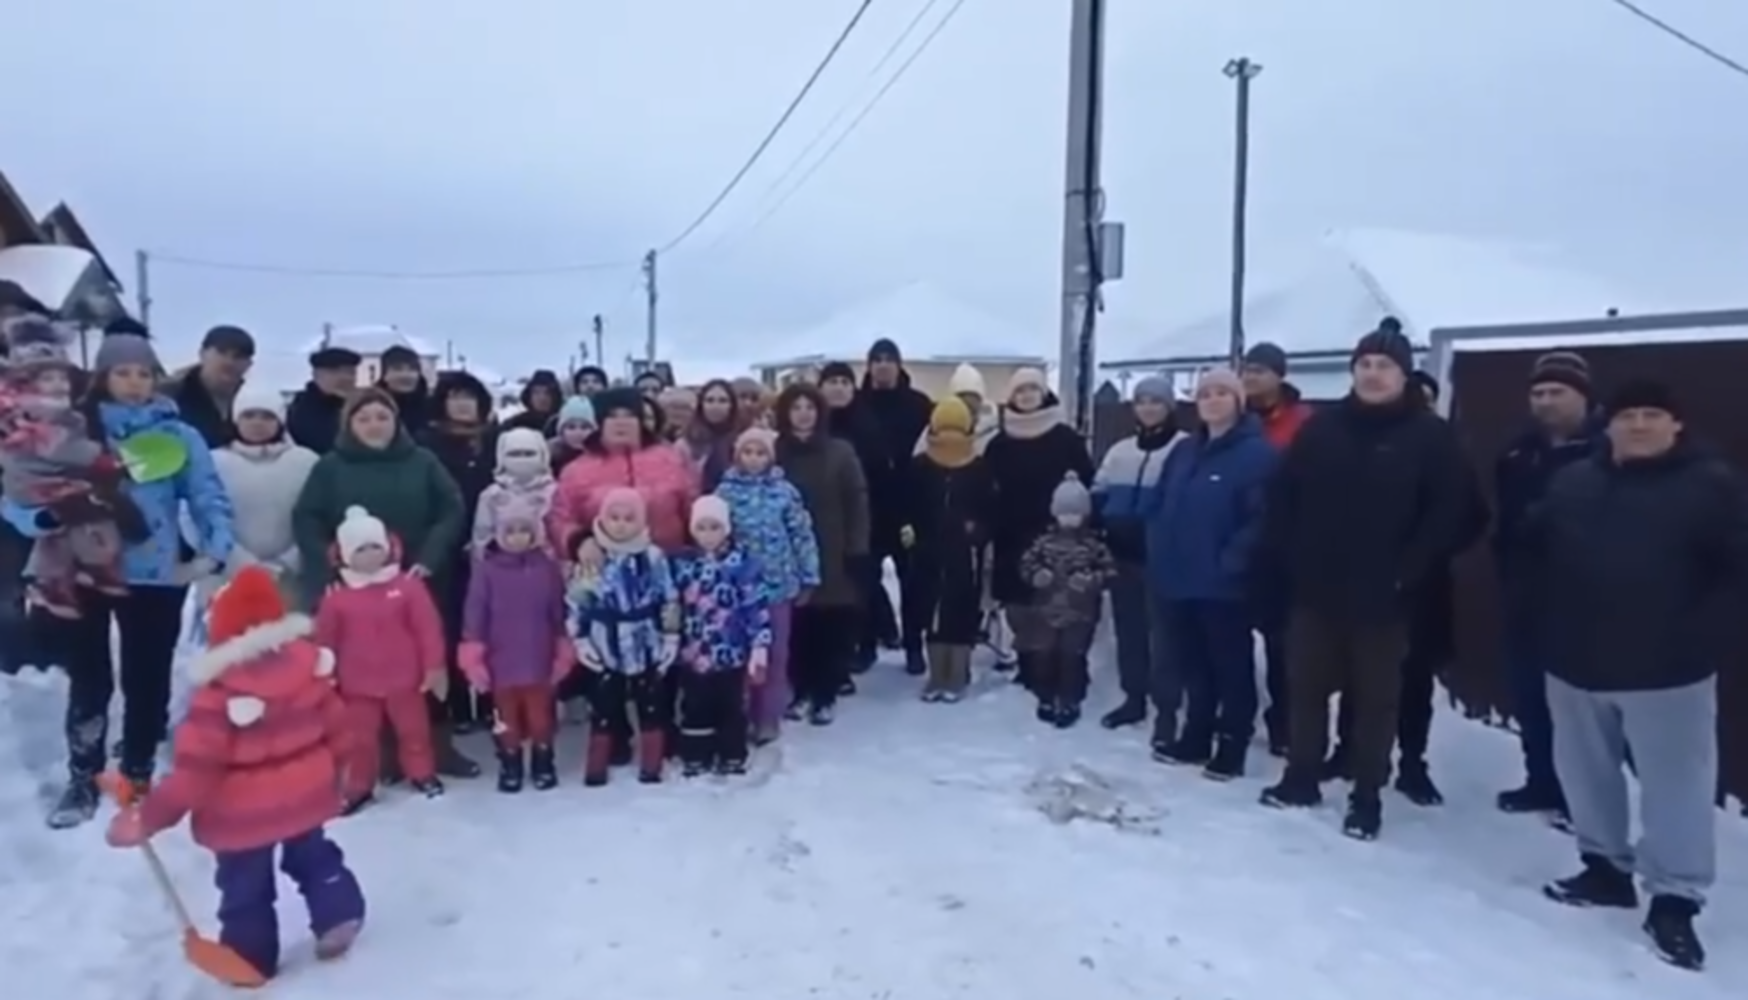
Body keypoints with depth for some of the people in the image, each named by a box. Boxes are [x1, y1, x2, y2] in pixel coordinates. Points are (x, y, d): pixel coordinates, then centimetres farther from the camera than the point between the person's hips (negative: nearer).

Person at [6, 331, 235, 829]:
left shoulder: (178, 437, -1)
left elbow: (210, 498, -4)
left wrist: (213, 552, -20)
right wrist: (46, 516, -22)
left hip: (156, 577, 0)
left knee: (147, 680, 10)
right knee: (88, 680, 11)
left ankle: (138, 778, 27)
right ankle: (83, 780, 28)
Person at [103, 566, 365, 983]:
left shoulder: (217, 693, -24)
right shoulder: (309, 666, -8)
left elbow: (195, 770, -23)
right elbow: (337, 729, 3)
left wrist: (147, 817, -13)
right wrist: (333, 772, 22)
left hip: (243, 814, -4)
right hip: (305, 796, 4)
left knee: (245, 887, 16)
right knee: (313, 858, 28)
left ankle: (250, 959, 30)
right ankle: (338, 916, 32)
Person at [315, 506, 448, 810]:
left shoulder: (408, 585, -10)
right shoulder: (337, 596, -6)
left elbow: (428, 628, -8)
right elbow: (326, 641, 2)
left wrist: (435, 667, -8)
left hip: (404, 678, 0)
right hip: (358, 684, 1)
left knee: (413, 729, 16)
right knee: (360, 737, 11)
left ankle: (422, 774, 35)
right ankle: (358, 787, 27)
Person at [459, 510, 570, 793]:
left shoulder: (548, 567, -4)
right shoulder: (485, 570, -7)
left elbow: (559, 614, 1)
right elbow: (475, 616, -6)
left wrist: (563, 654, 2)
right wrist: (474, 659, -8)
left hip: (540, 661, 0)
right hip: (501, 663, 0)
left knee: (541, 715, 12)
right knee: (507, 717, 13)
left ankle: (543, 764, 28)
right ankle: (510, 768, 27)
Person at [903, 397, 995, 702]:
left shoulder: (980, 468, -1)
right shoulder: (920, 465, 3)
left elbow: (990, 509, -1)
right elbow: (909, 504, 6)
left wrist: (979, 530, -17)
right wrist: (907, 527, -9)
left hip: (965, 552, -2)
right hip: (928, 551, 2)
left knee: (962, 613, 4)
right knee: (933, 613, 8)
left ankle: (957, 677, 16)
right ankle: (936, 676, 21)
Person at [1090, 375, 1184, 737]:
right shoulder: (1120, 451, 13)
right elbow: (1099, 496, 16)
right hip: (1122, 554, 6)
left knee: (1162, 630, -2)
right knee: (1128, 627, 14)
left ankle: (1167, 709, 6)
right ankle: (1134, 697, 27)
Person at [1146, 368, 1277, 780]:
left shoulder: (1257, 453, -9)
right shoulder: (1184, 451, 14)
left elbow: (1261, 517, -17)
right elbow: (1157, 506, 18)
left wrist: (1231, 562, -21)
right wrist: (1160, 553, 7)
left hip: (1224, 583, -7)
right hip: (1180, 577, 7)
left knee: (1231, 665, 5)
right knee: (1192, 663, 16)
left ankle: (1231, 746, 16)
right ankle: (1196, 737, 28)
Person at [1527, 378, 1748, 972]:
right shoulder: (1573, 482, 9)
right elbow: (1532, 546, 17)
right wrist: (1554, 620, 10)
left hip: (1668, 670, -5)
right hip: (1576, 662, 5)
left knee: (1674, 784, -1)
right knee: (1585, 773, 14)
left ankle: (1674, 901, 11)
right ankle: (1605, 867, 31)